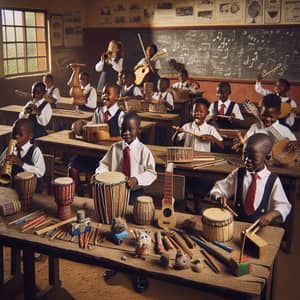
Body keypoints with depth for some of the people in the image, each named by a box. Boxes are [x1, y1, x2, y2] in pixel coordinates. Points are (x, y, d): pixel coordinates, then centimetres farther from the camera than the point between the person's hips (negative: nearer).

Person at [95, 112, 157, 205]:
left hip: (135, 194, -2)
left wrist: (136, 179, -24)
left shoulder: (143, 150, -7)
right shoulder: (115, 147, 2)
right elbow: (105, 164, 9)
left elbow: (151, 173, -9)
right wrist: (99, 174, -12)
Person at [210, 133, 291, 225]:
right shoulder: (237, 174, 4)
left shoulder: (273, 180, -2)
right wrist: (219, 197, -15)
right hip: (237, 222, 1)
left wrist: (271, 214, -18)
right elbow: (218, 189, 8)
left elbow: (283, 206, 1)